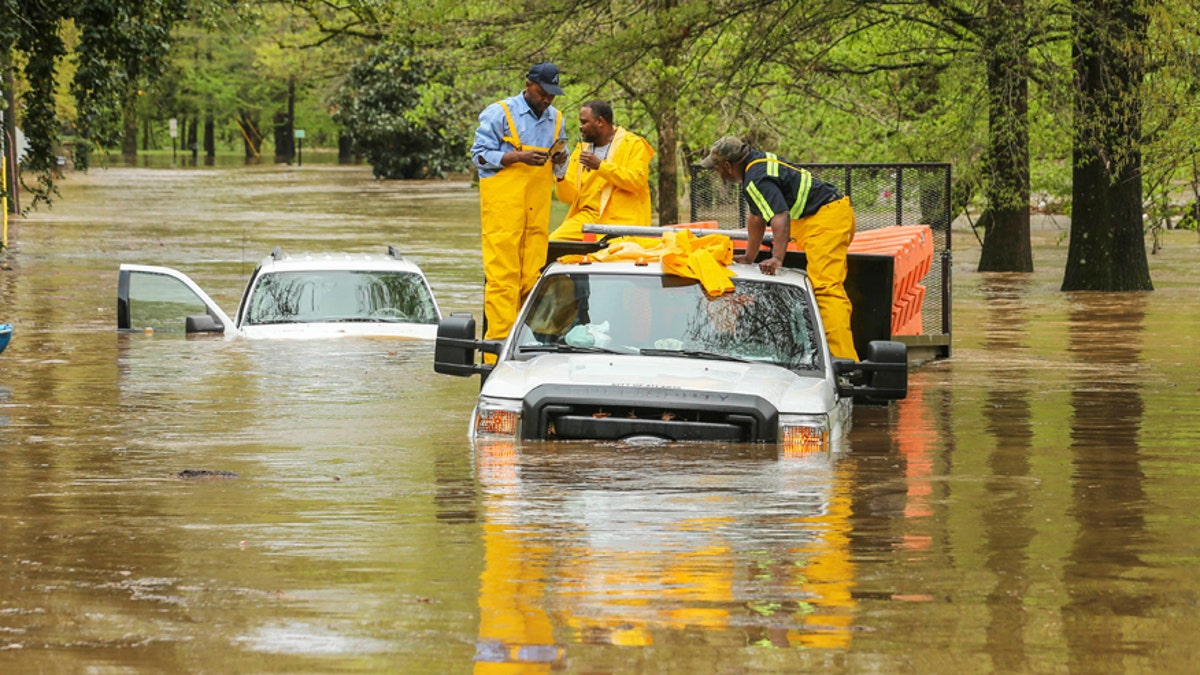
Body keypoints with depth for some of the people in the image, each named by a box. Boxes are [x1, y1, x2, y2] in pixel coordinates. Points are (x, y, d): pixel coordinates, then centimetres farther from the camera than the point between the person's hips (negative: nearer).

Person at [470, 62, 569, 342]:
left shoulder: (555, 119, 18)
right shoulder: (500, 113, 0)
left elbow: (561, 168, 23)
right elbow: (480, 155, -5)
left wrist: (560, 159, -1)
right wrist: (519, 157, -16)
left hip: (538, 207, 6)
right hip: (503, 203, -6)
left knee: (533, 274, 1)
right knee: (502, 272, -11)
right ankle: (499, 340, -13)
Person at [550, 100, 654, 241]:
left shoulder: (633, 144, 3)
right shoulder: (581, 150, 18)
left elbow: (637, 180, -14)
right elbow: (570, 196, 17)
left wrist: (600, 166, -16)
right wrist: (561, 178, -5)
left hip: (620, 221, -5)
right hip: (586, 217, 5)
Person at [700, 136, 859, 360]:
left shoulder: (757, 180, -15)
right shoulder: (758, 162, 19)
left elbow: (780, 217, -31)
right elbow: (757, 216, 28)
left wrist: (777, 258, -40)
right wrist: (749, 257, 33)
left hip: (825, 219, -11)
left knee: (825, 287, -21)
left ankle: (844, 358, -32)